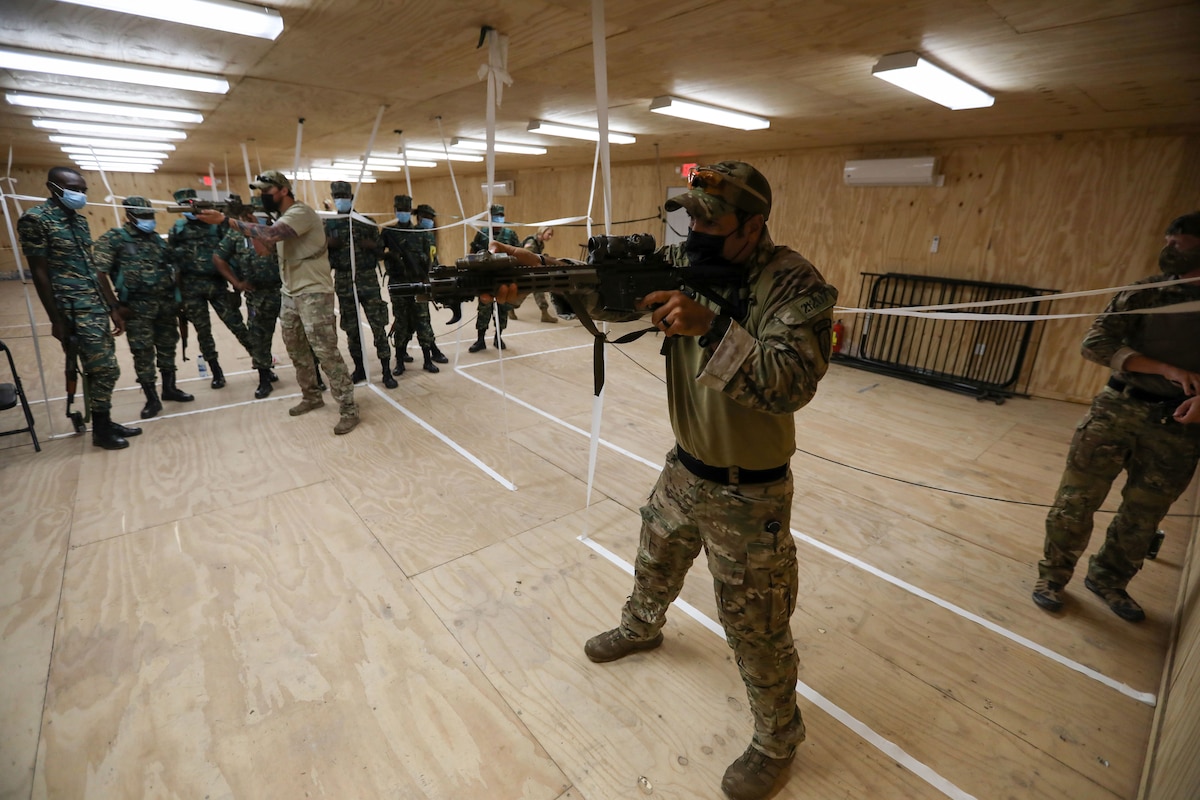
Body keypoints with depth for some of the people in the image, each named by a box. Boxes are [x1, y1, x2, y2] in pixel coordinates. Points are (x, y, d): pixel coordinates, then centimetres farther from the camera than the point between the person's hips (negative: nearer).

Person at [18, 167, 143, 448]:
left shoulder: (79, 219, 14)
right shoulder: (35, 219, -9)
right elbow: (39, 273, -10)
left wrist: (113, 308, 13)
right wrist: (57, 319, -12)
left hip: (97, 307, 7)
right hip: (75, 310, -7)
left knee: (101, 370, 12)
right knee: (105, 370, -6)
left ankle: (104, 422, 22)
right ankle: (101, 430, 7)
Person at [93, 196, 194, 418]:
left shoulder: (157, 239, 14)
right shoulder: (113, 239, -2)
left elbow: (174, 268, 18)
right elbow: (100, 273, -8)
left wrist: (177, 295, 9)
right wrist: (114, 305, -13)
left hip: (166, 303, 5)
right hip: (137, 306, -5)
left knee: (167, 347, 12)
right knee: (143, 353, 0)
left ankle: (169, 388, 26)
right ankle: (152, 399, 7)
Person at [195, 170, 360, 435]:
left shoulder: (301, 213, -14)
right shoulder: (283, 218, 17)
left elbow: (269, 235, -28)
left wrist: (226, 220, -25)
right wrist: (248, 229, 0)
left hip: (313, 293, -10)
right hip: (289, 293, 10)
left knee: (326, 350, -11)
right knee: (296, 349, 15)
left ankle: (348, 409, -7)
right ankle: (311, 396, 29)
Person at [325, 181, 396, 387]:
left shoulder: (367, 222, 6)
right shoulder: (328, 225, 9)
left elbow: (381, 250, 9)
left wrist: (372, 245, -13)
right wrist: (328, 245, -11)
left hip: (368, 280, -2)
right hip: (343, 282, 2)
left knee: (378, 326, -5)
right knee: (351, 328, 8)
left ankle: (387, 372, 0)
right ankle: (359, 368, 21)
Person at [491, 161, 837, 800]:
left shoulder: (795, 285, -20)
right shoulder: (684, 263, -3)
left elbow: (791, 384, -30)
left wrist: (711, 326, -38)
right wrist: (538, 269, -24)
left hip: (748, 492, -6)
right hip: (683, 469, 6)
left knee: (755, 626, 10)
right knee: (654, 562, 29)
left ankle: (776, 739, 39)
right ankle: (641, 628, 62)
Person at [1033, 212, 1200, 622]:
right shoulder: (1145, 291, 1)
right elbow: (1095, 343, -9)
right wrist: (1165, 369, -19)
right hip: (1118, 409, -1)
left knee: (1143, 515, 12)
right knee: (1076, 500, 2)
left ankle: (1108, 580, 32)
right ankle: (1053, 575, 19)